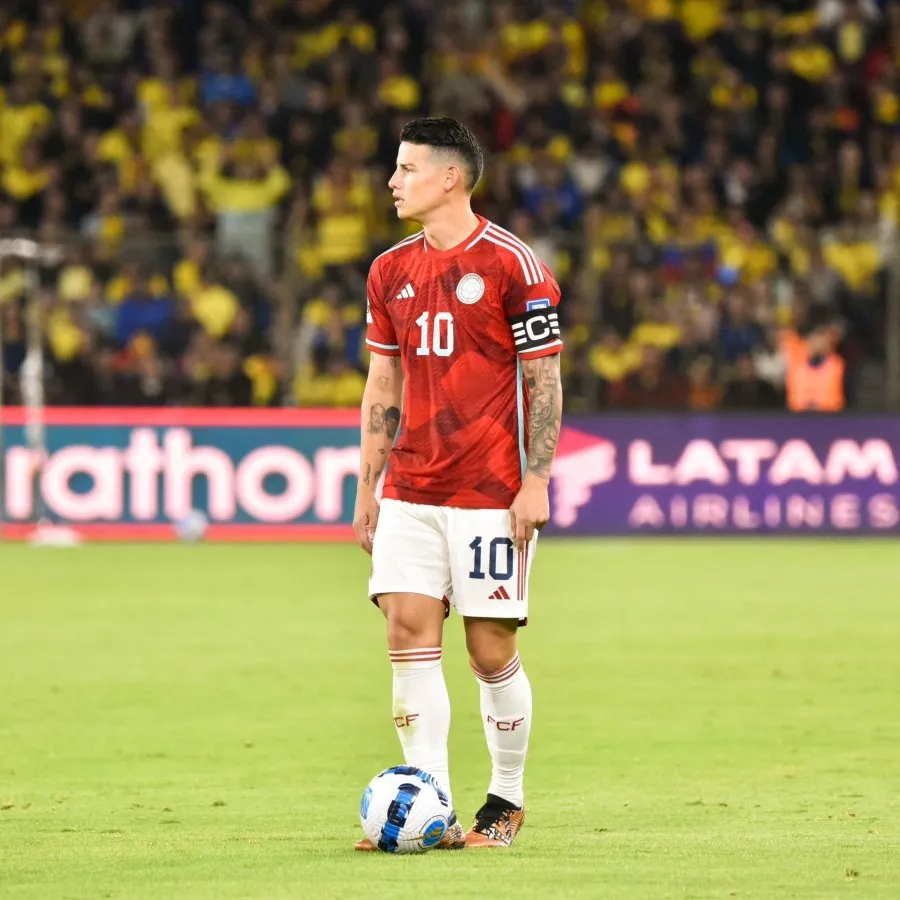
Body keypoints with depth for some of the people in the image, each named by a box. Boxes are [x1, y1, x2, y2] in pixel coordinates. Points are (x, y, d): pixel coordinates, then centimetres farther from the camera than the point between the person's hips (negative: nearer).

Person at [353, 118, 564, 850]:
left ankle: (508, 801, 15)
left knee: (491, 647, -2)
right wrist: (367, 486, 13)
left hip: (490, 489, -5)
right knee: (410, 631, -5)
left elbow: (543, 380, -6)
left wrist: (536, 482, -12)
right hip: (411, 489, 5)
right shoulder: (391, 272, 11)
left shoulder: (512, 266, -6)